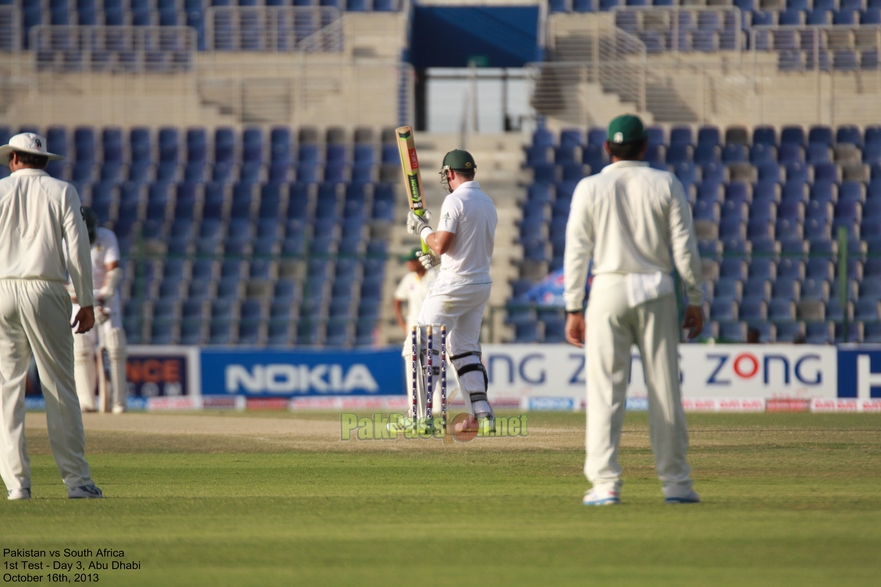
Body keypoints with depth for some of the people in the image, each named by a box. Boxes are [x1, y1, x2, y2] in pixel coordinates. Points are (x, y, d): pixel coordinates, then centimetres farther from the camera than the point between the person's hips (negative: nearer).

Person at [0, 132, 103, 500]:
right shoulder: (62, 192, 7)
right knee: (59, 387, 0)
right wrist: (86, 302, 2)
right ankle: (76, 480, -5)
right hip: (46, 290, 0)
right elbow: (78, 248, -1)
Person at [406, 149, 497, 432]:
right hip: (482, 284, 8)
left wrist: (422, 229, -2)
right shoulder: (488, 203, 13)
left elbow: (441, 244, -21)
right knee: (465, 348, 15)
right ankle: (481, 414, 5)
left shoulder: (455, 201, -14)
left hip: (454, 284, -8)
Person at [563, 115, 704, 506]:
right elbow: (684, 247, 0)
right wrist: (695, 301, 6)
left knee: (605, 390, -1)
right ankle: (675, 483, 6)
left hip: (608, 291, 0)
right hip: (655, 290, 1)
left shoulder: (589, 188, 2)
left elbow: (576, 252, 0)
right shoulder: (666, 185, 3)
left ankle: (605, 483, -8)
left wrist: (573, 309, 4)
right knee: (664, 388, 4)